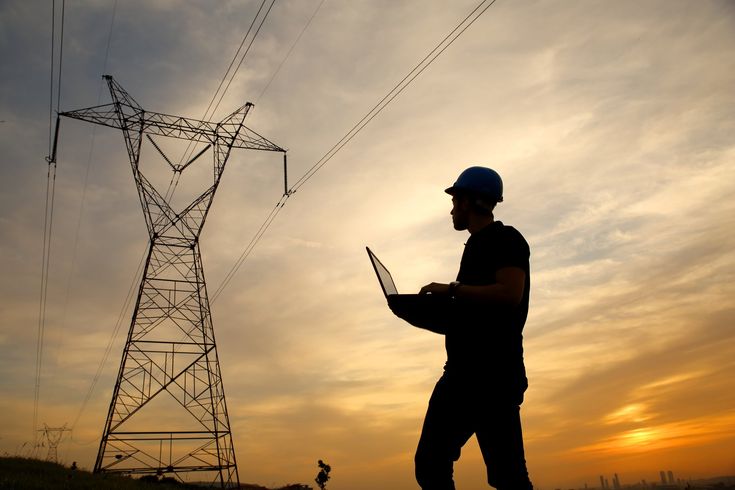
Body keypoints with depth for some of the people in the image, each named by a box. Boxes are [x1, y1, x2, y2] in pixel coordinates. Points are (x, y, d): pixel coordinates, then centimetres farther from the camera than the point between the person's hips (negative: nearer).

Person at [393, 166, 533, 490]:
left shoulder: (505, 239, 0)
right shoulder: (476, 247, 25)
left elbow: (511, 293, -18)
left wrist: (452, 290, -13)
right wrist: (419, 316, 16)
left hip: (494, 373, -9)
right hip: (462, 373, 9)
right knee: (430, 464, 4)